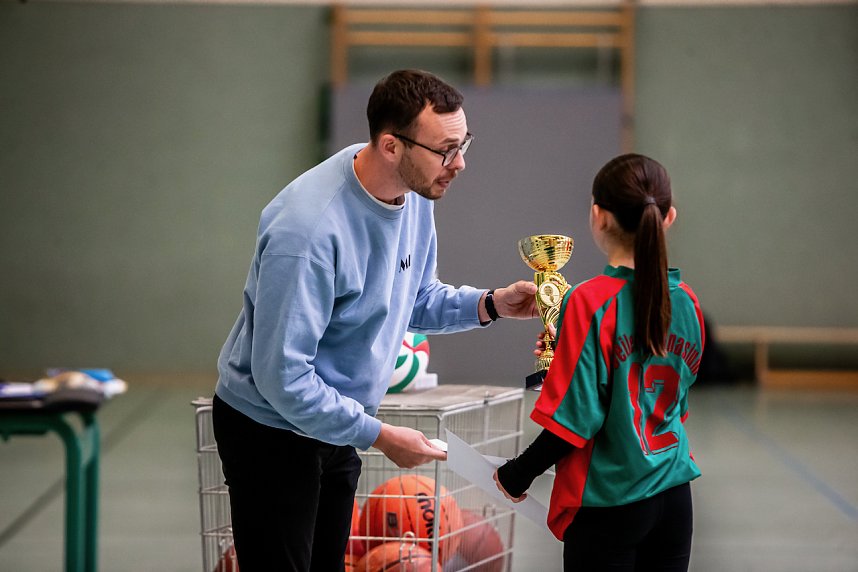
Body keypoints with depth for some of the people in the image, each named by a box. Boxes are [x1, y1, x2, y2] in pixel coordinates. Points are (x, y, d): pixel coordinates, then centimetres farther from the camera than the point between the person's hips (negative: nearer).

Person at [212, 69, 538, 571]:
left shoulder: (415, 191, -5)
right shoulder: (308, 230, -32)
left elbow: (415, 300, 10)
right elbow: (281, 377, -29)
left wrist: (490, 304, -8)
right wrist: (378, 435, -23)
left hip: (335, 425, 8)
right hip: (271, 431, -8)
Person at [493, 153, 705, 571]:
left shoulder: (591, 302, -15)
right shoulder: (687, 303, 3)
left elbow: (575, 419, -17)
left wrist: (517, 474, -2)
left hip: (609, 504, -6)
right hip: (674, 499, 6)